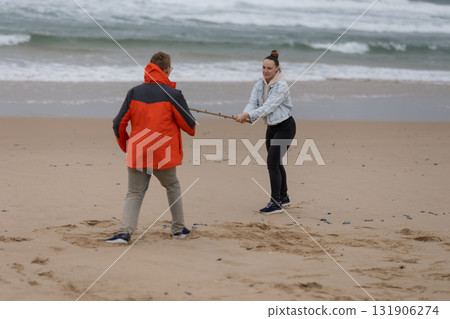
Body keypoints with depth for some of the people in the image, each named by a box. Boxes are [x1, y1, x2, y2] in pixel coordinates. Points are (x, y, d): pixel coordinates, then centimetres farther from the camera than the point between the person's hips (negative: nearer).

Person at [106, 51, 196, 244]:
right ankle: (179, 229, 26)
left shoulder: (134, 93, 3)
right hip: (164, 154, -2)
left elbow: (118, 124, 3)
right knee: (172, 187, 21)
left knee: (134, 193, 10)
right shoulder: (173, 94, -6)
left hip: (137, 154, 2)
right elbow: (188, 124, 0)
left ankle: (125, 232, -9)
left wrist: (125, 145, 20)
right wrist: (192, 131, 24)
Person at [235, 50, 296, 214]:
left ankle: (275, 203, -11)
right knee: (276, 163, 15)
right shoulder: (259, 84, 0)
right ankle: (283, 197, 30)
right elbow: (253, 102, -10)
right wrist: (244, 115, -31)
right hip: (271, 127, 8)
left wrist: (248, 115, -41)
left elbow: (268, 106, -32)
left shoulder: (281, 86, -23)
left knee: (272, 162, -14)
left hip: (285, 127, -8)